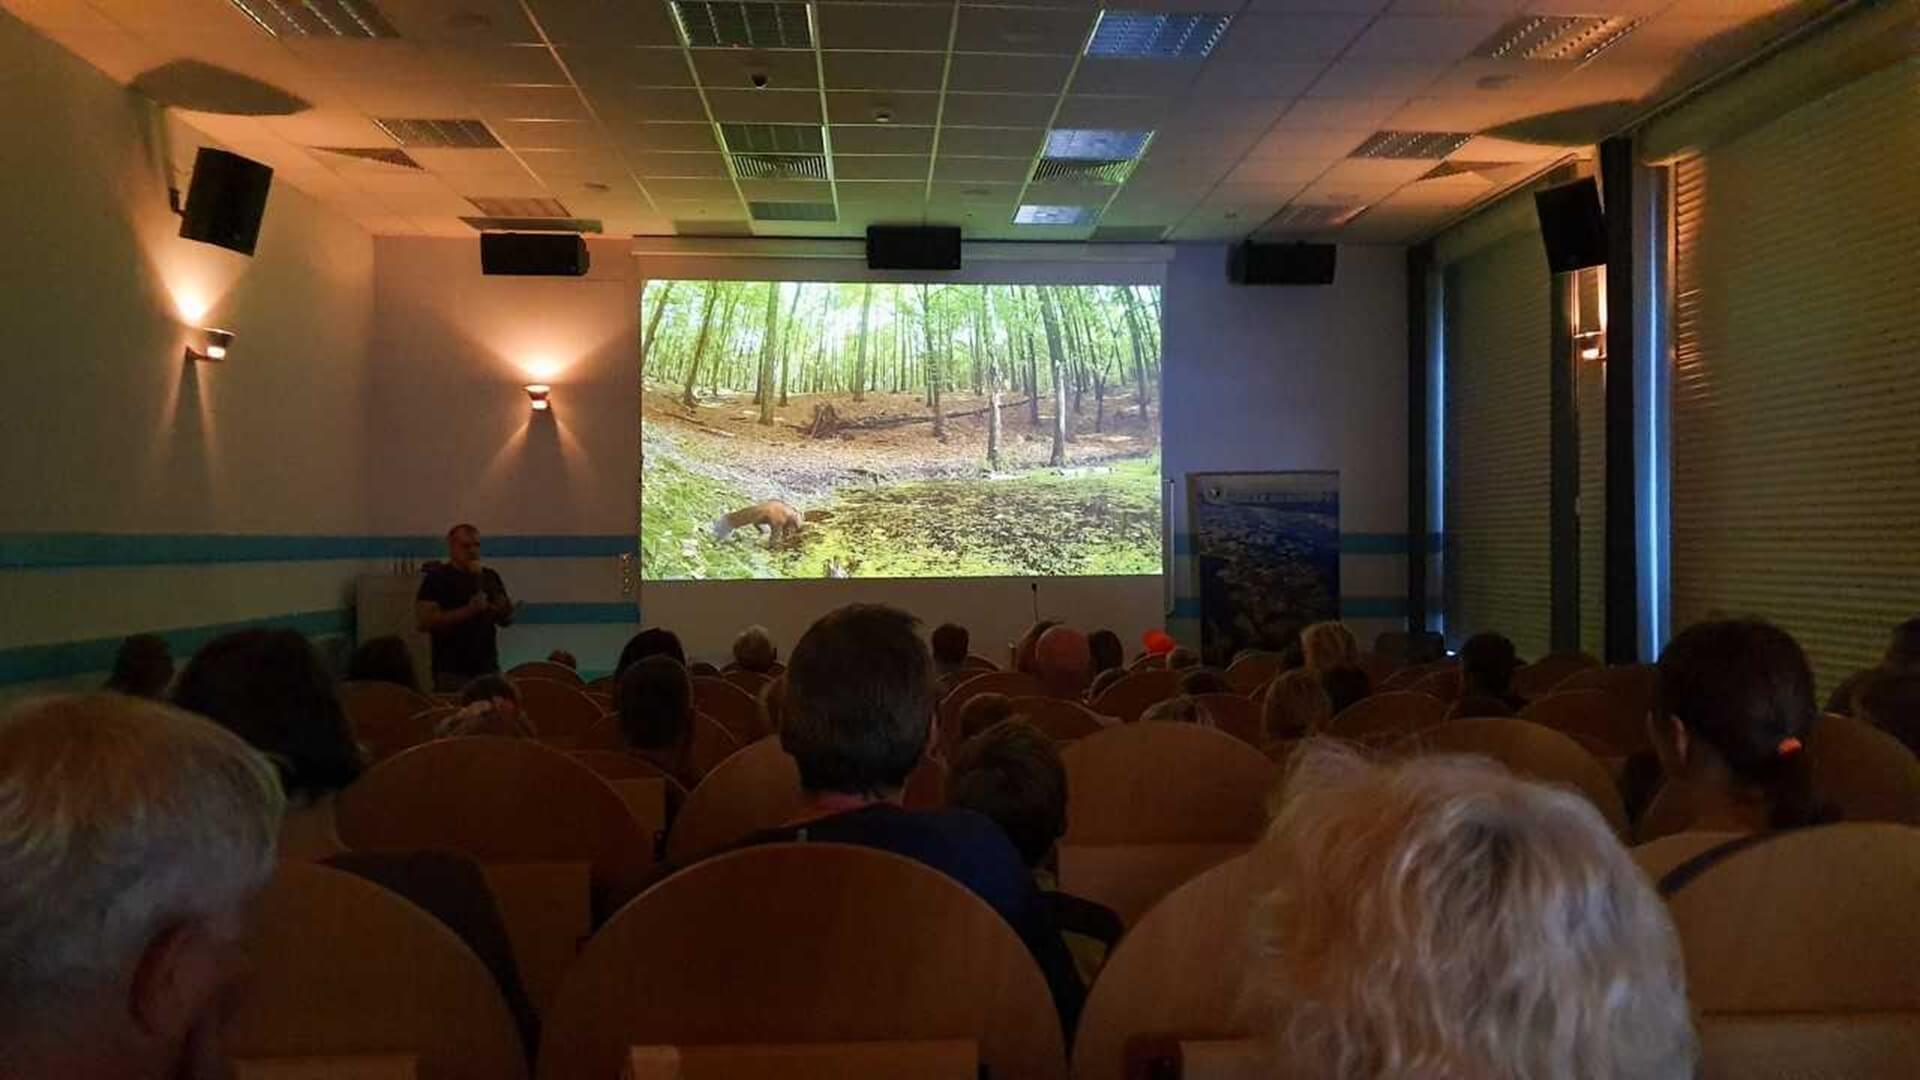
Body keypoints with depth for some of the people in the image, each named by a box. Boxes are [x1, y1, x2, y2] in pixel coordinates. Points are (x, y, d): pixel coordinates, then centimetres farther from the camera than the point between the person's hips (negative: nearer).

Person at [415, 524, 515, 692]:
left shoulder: (489, 577, 13)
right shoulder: (437, 578, -2)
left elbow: (507, 620, 16)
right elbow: (424, 621, -13)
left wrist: (505, 609, -8)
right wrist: (468, 610, -20)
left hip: (488, 668, 5)